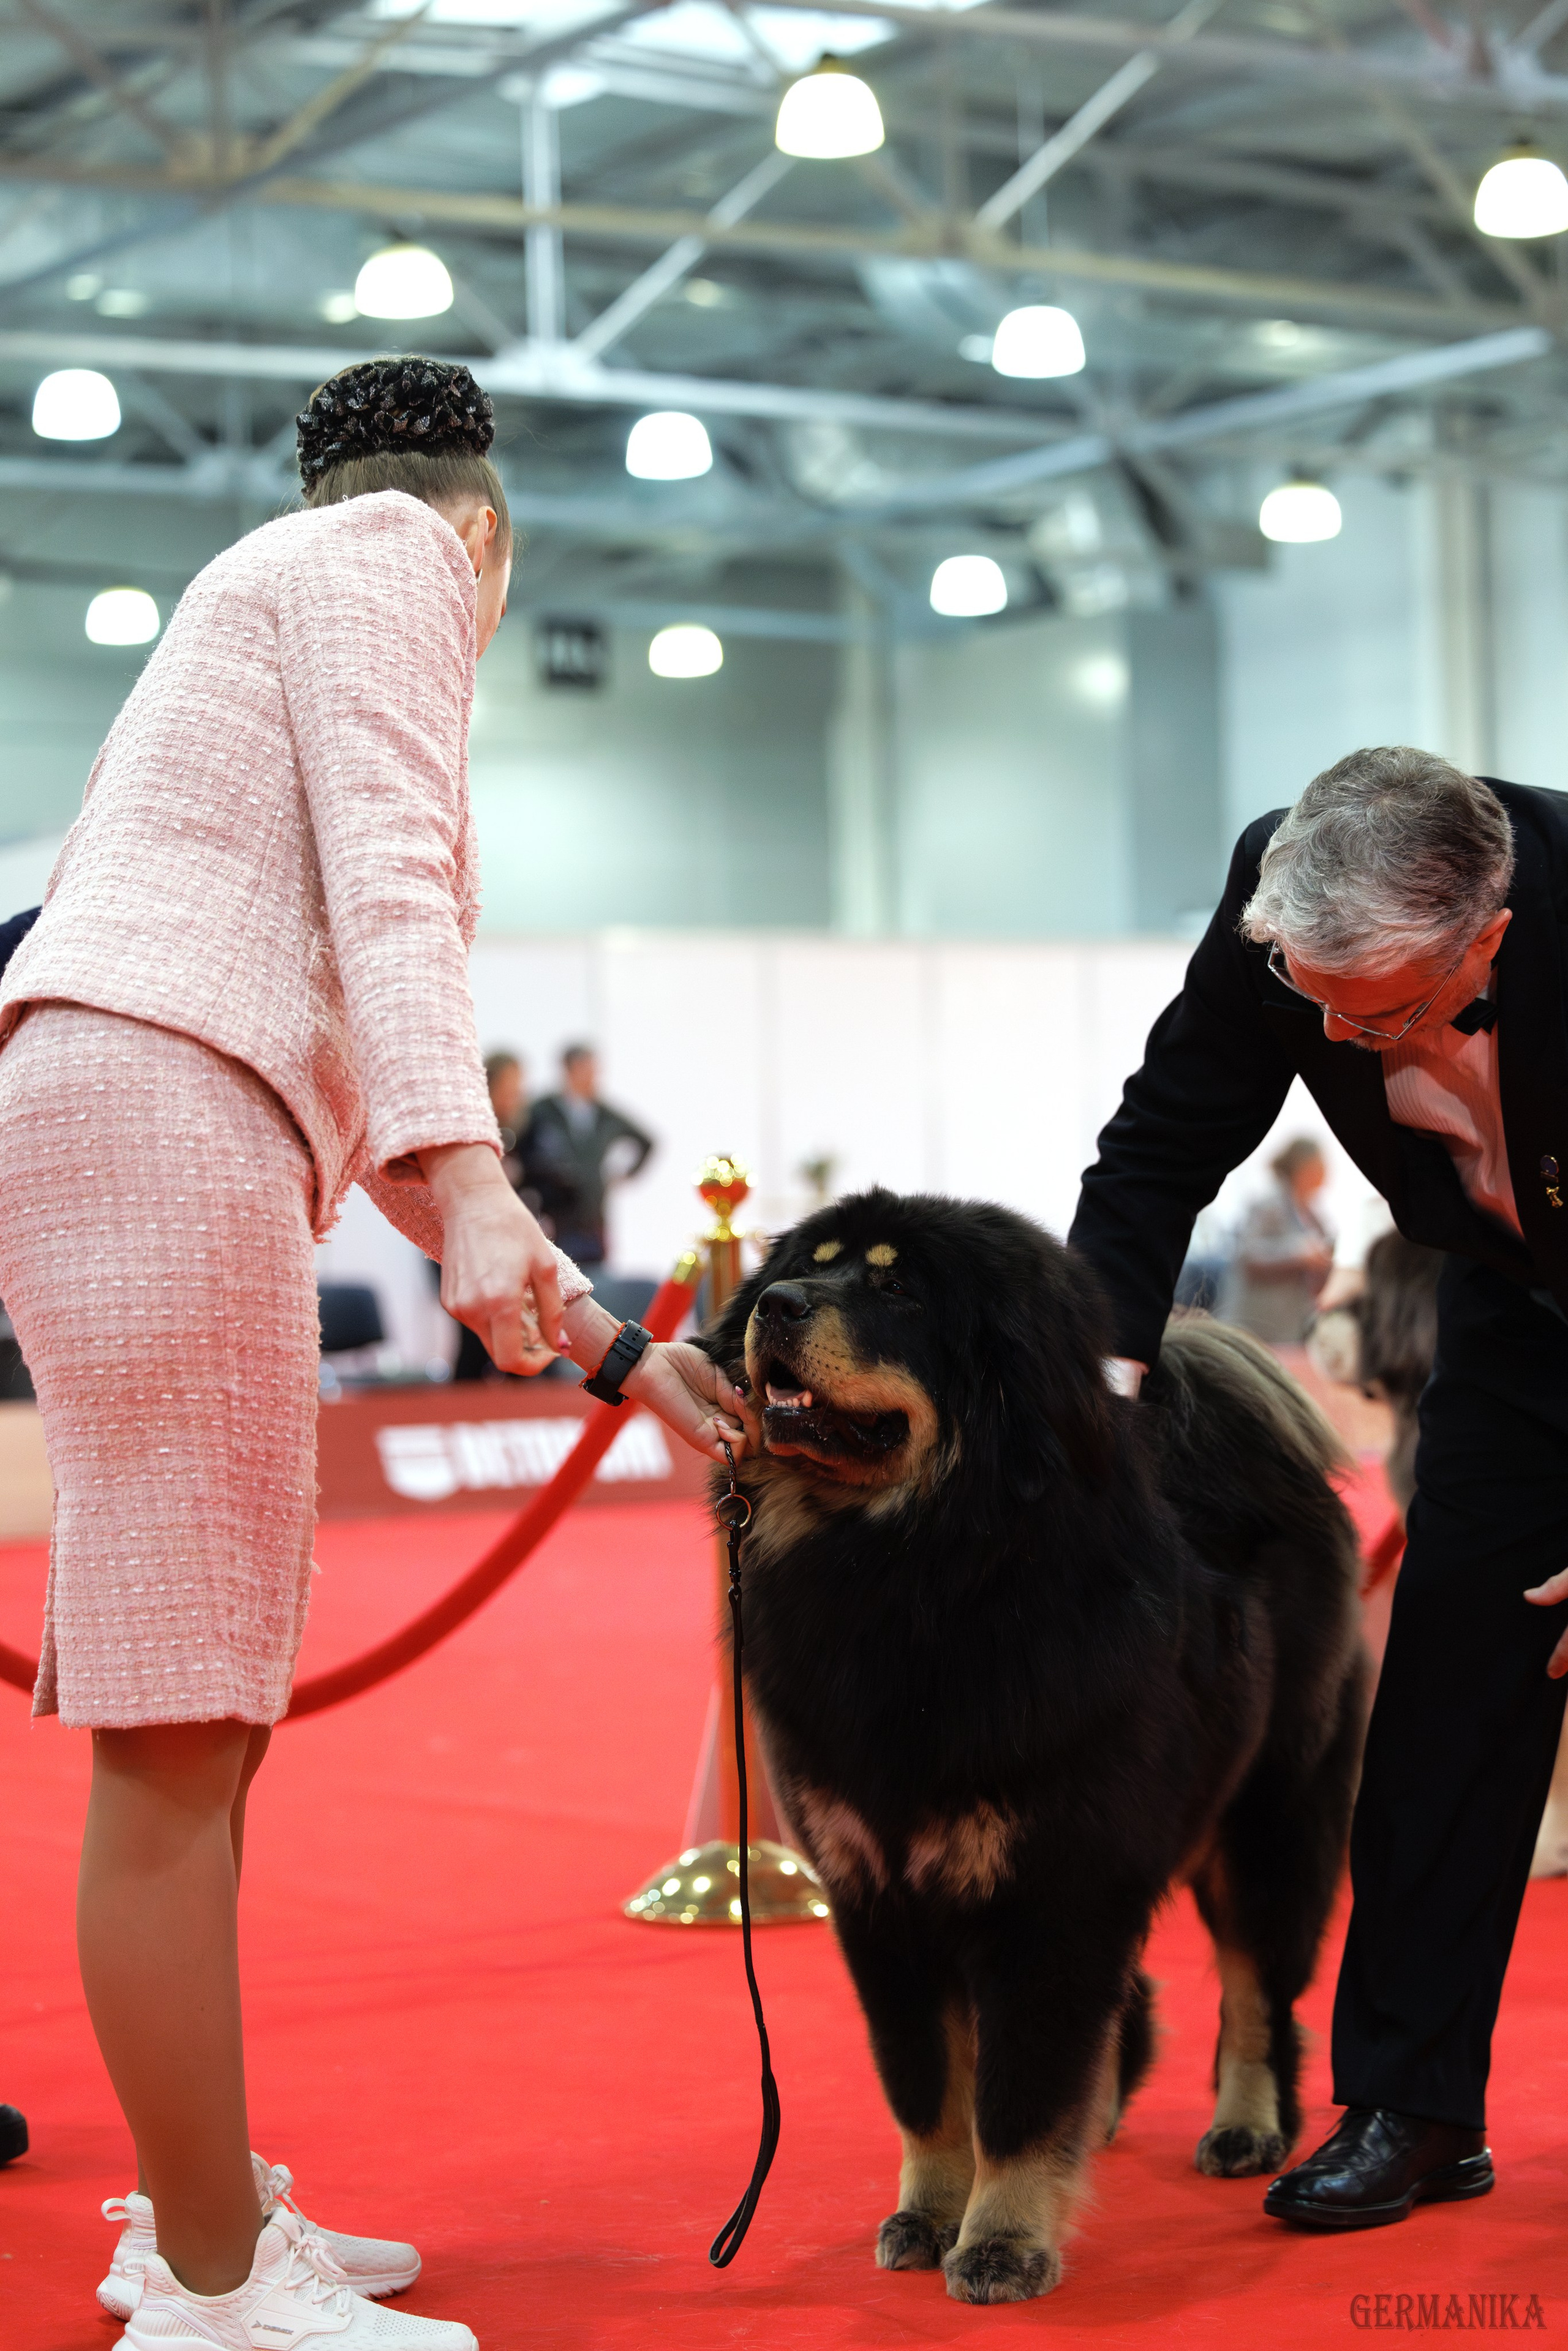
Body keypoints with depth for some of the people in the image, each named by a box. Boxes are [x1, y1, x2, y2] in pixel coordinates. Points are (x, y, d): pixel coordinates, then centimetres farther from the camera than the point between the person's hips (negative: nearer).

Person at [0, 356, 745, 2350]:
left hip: (170, 1137, 10)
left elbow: (356, 1067, 29)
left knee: (207, 1714, 14)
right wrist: (467, 1181, -25)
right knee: (175, 1730, -8)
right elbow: (389, 881, -12)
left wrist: (611, 1348, 28)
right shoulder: (386, 548, 7)